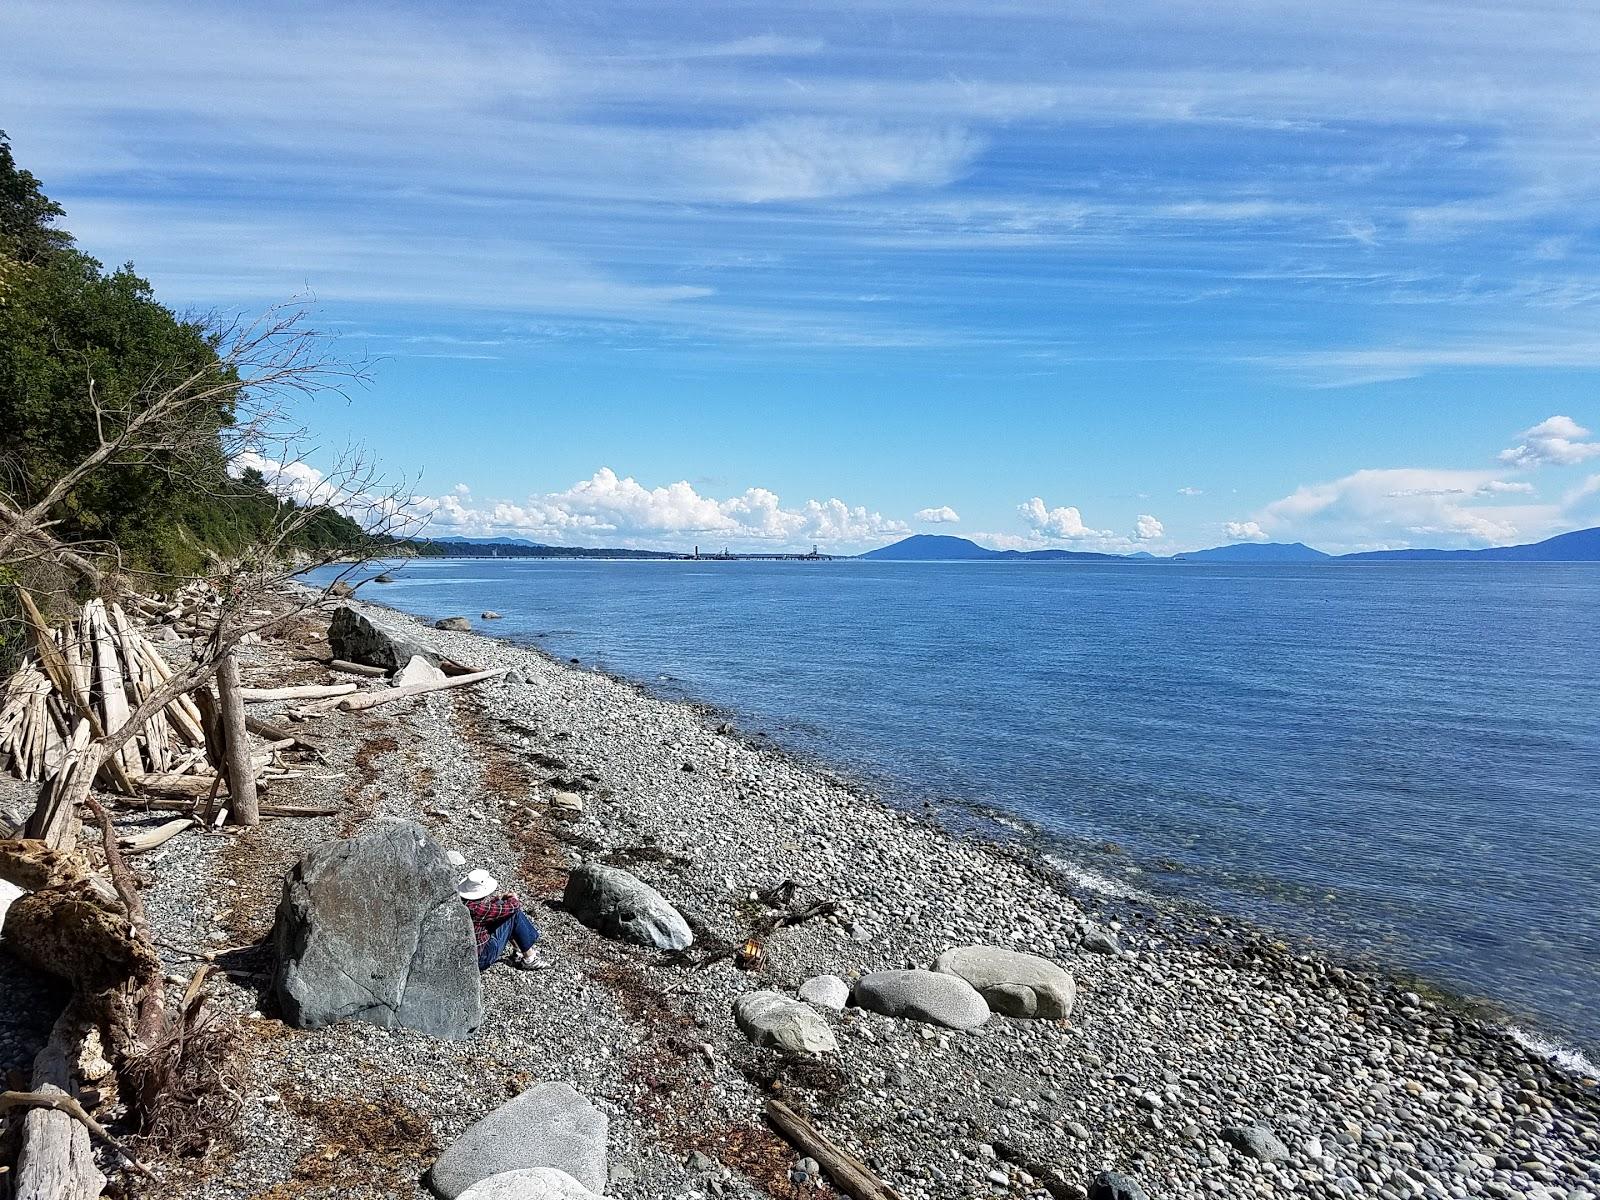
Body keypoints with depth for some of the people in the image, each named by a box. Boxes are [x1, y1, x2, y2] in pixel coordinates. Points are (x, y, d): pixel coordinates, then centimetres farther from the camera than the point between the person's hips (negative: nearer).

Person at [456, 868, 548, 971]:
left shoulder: (461, 900, -6)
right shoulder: (478, 909, -31)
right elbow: (512, 906, -20)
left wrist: (499, 897, 5)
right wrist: (514, 899, 2)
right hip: (481, 959, -9)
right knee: (514, 913, -9)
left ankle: (519, 950, 21)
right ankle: (529, 959, 3)